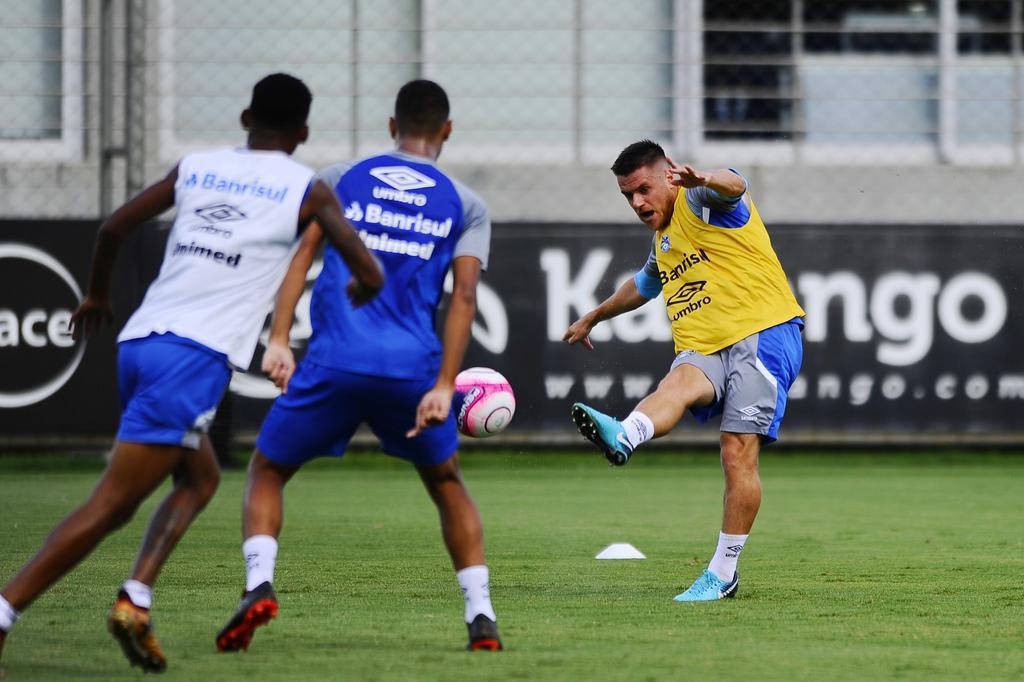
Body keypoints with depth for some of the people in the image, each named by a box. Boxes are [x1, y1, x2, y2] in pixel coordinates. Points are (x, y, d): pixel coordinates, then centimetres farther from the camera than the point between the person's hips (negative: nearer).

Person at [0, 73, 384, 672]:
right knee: (111, 505, -9)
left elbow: (114, 227, 22)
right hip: (195, 355, -6)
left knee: (200, 479, 25)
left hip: (139, 341, 6)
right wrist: (348, 301, 26)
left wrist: (99, 296, 39)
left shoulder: (196, 167, 18)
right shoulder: (307, 190, 6)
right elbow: (370, 278, 1)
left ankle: (136, 600, 6)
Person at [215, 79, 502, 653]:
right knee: (447, 484, 23)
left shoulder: (340, 179, 14)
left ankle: (259, 583, -10)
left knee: (268, 470, 16)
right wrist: (444, 386, -4)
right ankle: (482, 616, 13)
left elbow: (301, 255, 1)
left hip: (335, 364, -1)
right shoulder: (467, 207, 13)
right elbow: (464, 298, 1)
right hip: (414, 369, 1)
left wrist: (279, 339, -5)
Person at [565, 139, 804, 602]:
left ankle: (723, 572, -9)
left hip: (762, 333, -6)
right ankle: (622, 438, -63)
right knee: (679, 381, -31)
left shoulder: (700, 202, 2)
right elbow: (643, 286, 50)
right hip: (704, 349, 6)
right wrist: (593, 318, 65)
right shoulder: (663, 243, 27)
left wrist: (705, 180, -48)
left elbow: (734, 186, -23)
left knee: (738, 453, -15)